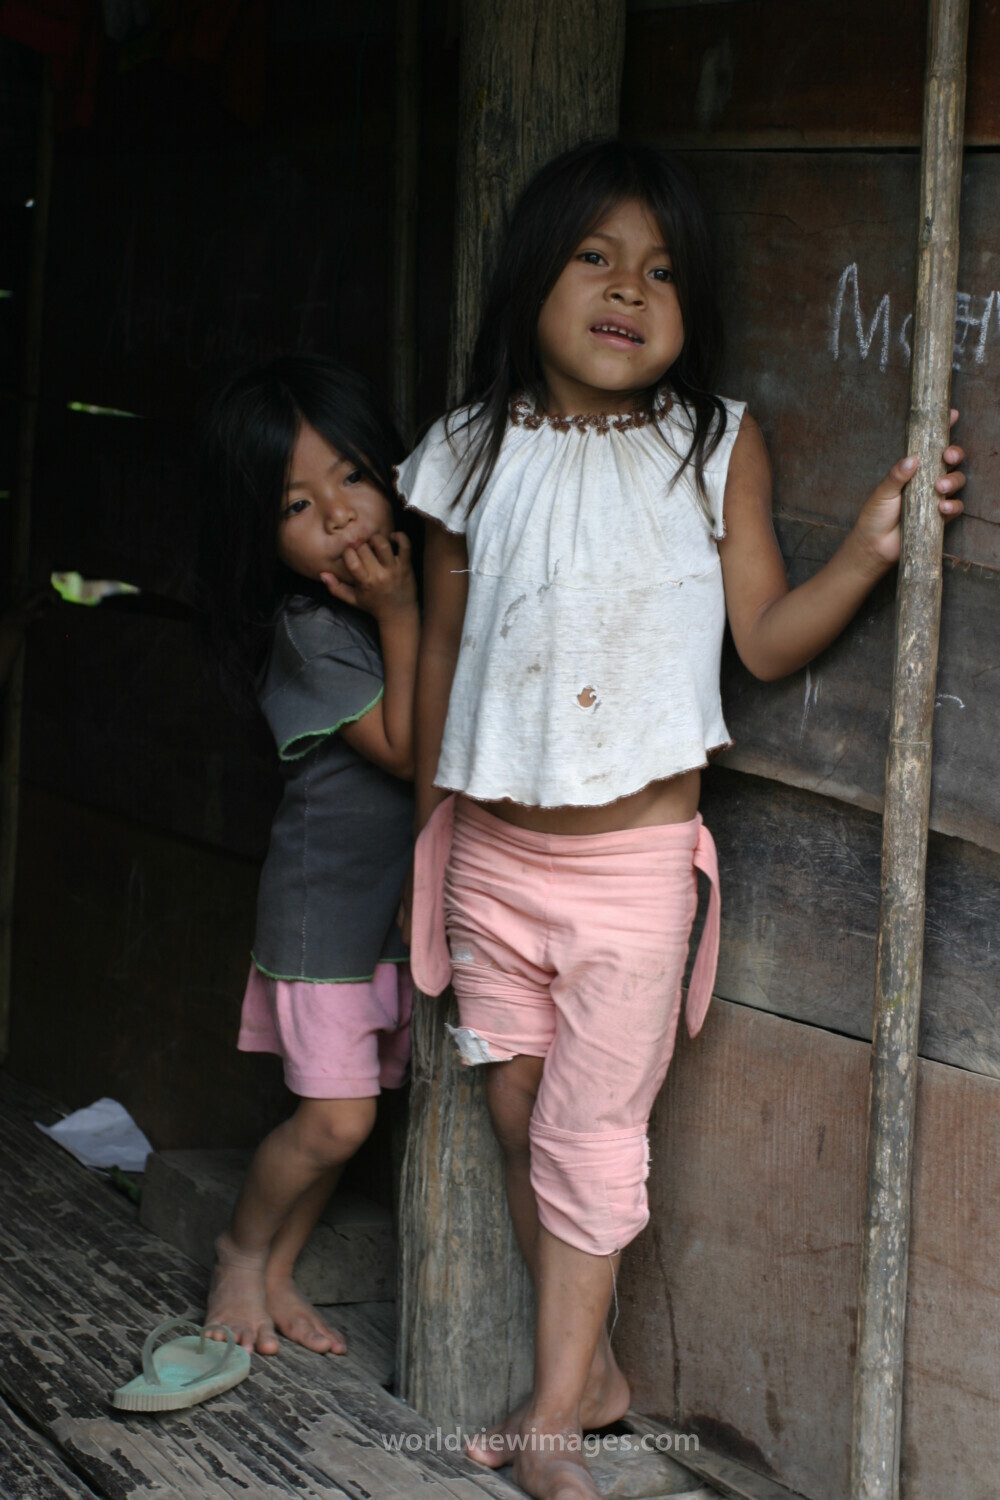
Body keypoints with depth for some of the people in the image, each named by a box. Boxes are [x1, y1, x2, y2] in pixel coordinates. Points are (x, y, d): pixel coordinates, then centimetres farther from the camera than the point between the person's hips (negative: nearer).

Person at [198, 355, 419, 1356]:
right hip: (325, 893, -6)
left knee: (350, 1105, 12)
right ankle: (243, 1251, 21)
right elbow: (408, 749, -21)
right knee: (334, 1116, -5)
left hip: (401, 891, 6)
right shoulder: (308, 629, -21)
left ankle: (277, 1272, 28)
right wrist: (400, 616, -24)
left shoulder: (413, 573, 0)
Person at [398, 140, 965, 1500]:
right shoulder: (476, 455, 0)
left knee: (590, 1133, 2)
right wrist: (426, 830, 13)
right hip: (492, 850, 3)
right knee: (519, 1119, 12)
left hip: (633, 862, -3)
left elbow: (764, 638, -3)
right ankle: (590, 1373, 29)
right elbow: (443, 644, 9)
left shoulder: (718, 447, -5)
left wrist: (866, 552, -18)